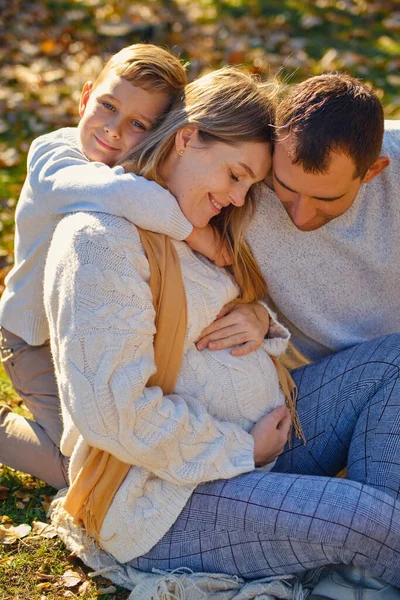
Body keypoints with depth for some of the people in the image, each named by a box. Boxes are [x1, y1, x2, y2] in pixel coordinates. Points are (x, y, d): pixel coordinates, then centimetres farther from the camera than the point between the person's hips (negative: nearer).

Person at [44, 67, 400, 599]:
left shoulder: (189, 232, 11)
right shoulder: (99, 240, -19)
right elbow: (112, 409, -27)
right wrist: (240, 450, -19)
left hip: (254, 437, 10)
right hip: (165, 495, -10)